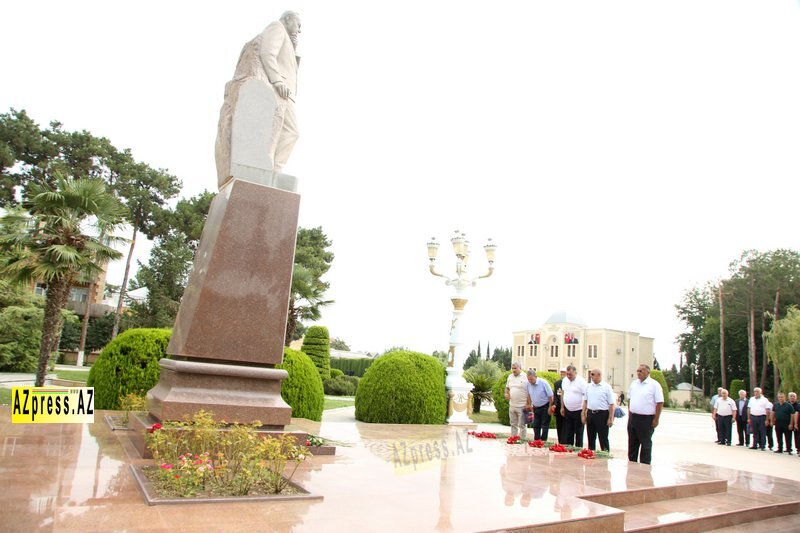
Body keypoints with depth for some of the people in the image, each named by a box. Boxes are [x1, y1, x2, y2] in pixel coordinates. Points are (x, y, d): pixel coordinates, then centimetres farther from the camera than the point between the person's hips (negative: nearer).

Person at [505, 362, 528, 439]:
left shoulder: (525, 377, -11)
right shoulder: (510, 377, 9)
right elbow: (507, 387, 23)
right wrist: (506, 394, 2)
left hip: (522, 406, -6)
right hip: (512, 405, 6)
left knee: (522, 425, 2)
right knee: (513, 424, 15)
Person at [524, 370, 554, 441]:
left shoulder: (543, 383, -21)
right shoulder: (529, 384, -6)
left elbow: (550, 396, -15)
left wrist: (550, 407, -13)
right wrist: (529, 404, 13)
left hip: (545, 407, -5)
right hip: (536, 408, 5)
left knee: (545, 426, 0)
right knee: (536, 426, 10)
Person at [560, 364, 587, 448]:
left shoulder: (581, 381, -15)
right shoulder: (564, 380, 5)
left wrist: (584, 412, -18)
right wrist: (562, 407, 15)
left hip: (578, 411, -6)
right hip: (568, 411, 6)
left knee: (578, 433, 4)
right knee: (568, 433, 12)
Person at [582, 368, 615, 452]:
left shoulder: (607, 387, -8)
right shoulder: (588, 386, 8)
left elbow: (611, 404, -9)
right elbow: (585, 401, 13)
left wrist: (610, 418, -12)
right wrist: (584, 414, 9)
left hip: (602, 414, -5)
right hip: (590, 413, 5)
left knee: (603, 439, 2)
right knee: (591, 438, 14)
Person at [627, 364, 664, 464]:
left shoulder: (654, 385, -8)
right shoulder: (634, 383, 10)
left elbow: (660, 403, -10)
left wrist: (656, 419, -13)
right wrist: (629, 414, 11)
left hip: (647, 419, -6)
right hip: (633, 418, 6)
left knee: (646, 445, 4)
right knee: (632, 443, 13)